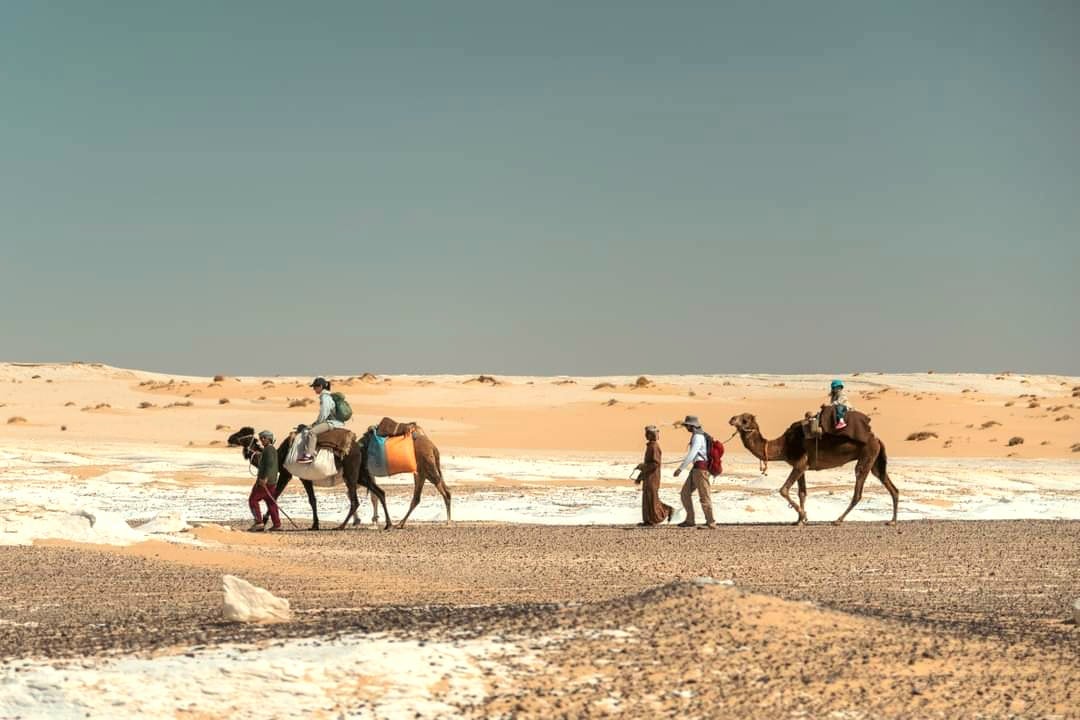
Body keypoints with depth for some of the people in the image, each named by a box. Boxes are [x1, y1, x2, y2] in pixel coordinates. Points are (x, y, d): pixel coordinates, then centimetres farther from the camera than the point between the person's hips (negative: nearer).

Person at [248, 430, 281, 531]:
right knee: (270, 502, 11)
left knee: (253, 500, -7)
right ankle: (277, 524, 8)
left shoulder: (269, 449, -12)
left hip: (265, 480, -10)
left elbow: (270, 464, -24)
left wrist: (265, 478, -30)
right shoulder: (273, 449, 19)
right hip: (271, 481, 10)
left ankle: (258, 522, -13)